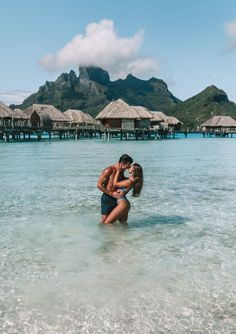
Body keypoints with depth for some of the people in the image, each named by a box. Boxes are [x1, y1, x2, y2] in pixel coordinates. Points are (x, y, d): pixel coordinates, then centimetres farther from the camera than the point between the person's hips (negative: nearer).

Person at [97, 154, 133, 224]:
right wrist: (111, 194, -18)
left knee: (122, 219, 10)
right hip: (107, 198, -7)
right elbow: (99, 185, -17)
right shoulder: (109, 170, -15)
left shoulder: (121, 171, 8)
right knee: (105, 222, -2)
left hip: (116, 198, 7)